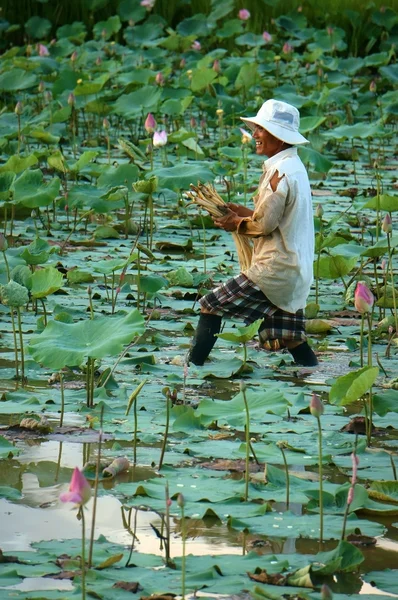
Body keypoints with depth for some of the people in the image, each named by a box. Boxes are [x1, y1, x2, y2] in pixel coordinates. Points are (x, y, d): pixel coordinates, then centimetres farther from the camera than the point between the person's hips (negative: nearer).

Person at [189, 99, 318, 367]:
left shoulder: (280, 172, -16)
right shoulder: (295, 167, 15)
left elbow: (265, 224, -17)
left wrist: (237, 224, 1)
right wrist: (244, 212, 11)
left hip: (274, 270, -10)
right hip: (295, 272, 10)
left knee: (211, 307, -5)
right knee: (290, 339, 13)